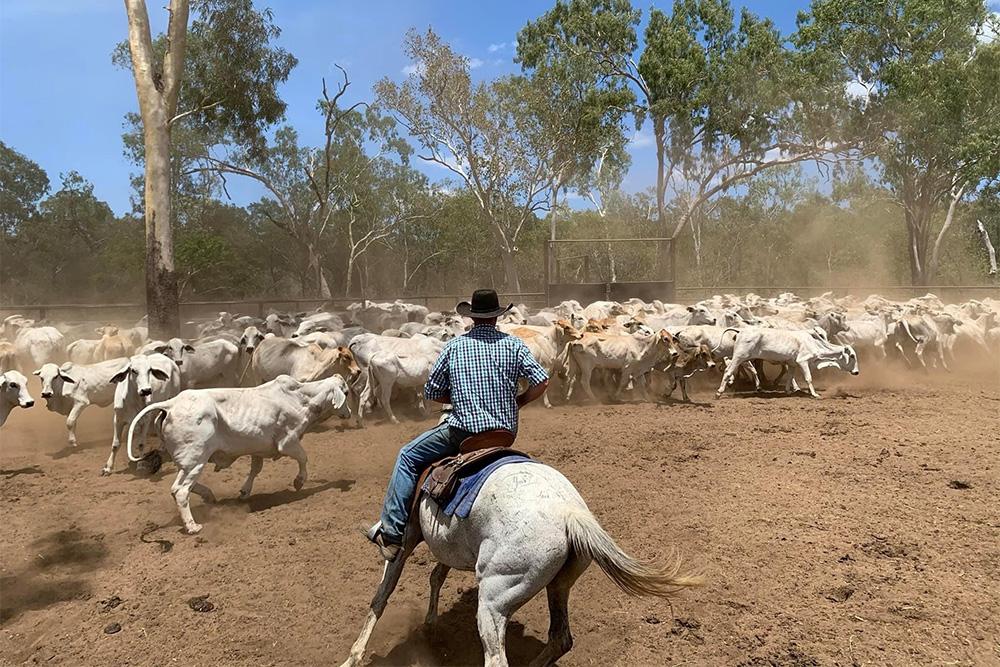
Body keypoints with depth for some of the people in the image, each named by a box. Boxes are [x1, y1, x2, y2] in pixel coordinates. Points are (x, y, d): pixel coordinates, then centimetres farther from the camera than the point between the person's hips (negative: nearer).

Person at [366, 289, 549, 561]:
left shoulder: (454, 346, 2)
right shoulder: (513, 344, 4)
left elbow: (431, 393, 6)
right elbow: (541, 381, -4)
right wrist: (517, 402, 11)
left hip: (463, 431, -3)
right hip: (506, 432, 4)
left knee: (408, 456, 12)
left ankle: (392, 532, 7)